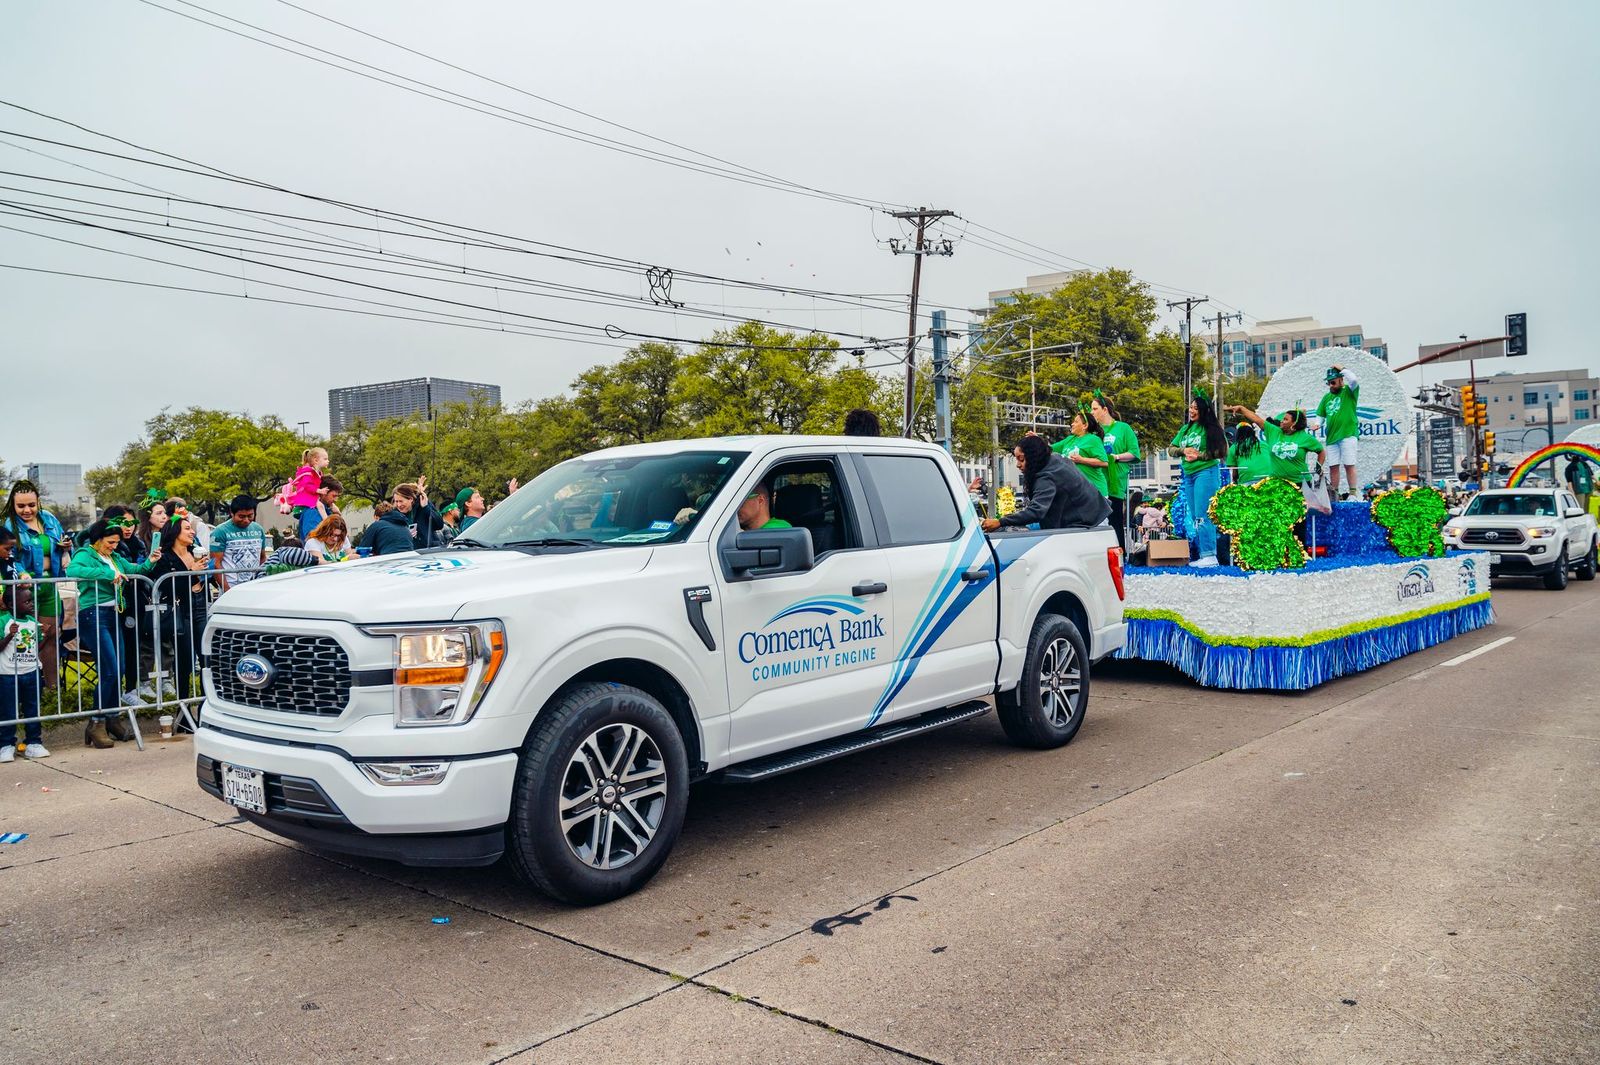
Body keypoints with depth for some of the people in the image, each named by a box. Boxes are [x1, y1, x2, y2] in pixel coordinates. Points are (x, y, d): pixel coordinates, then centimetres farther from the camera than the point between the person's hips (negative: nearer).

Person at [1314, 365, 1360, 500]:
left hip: (1348, 434, -6)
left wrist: (1342, 369, -6)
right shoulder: (1327, 397, 17)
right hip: (1331, 437, 6)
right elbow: (1321, 415, 23)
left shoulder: (1349, 391, 2)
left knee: (1349, 465, -7)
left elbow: (1354, 381, -20)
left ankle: (1352, 493, -5)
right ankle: (1334, 494, 11)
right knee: (1333, 466, 6)